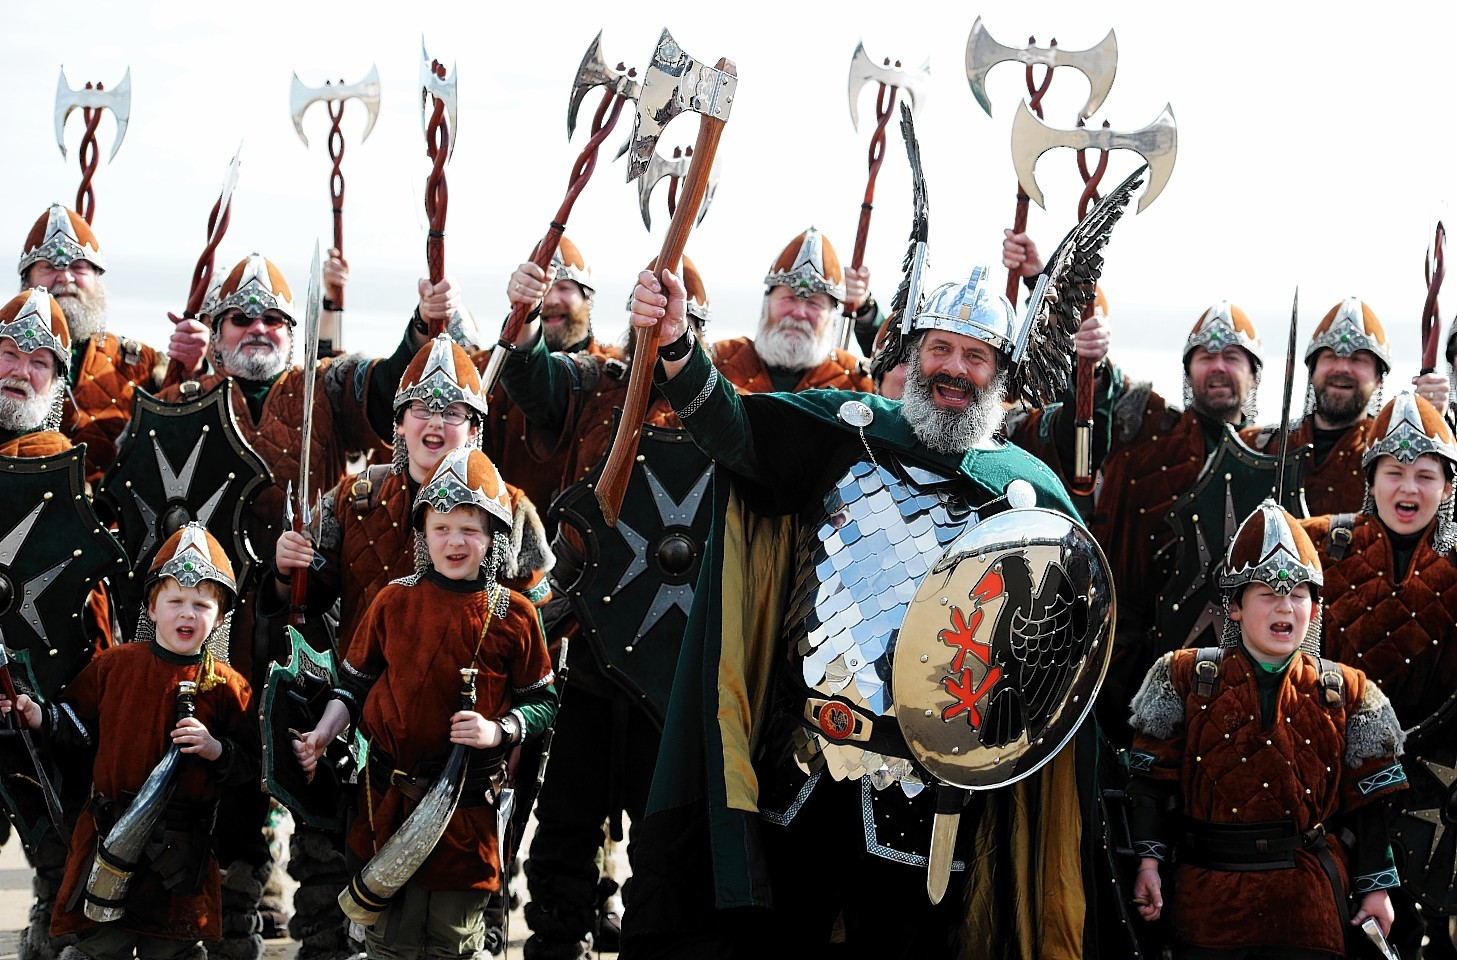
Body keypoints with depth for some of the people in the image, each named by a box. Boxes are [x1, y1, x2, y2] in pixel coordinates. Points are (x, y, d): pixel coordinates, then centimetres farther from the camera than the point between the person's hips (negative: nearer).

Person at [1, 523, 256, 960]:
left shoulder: (226, 686, -2)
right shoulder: (114, 665, 3)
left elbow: (250, 763, -2)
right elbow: (79, 723, 11)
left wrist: (216, 749, -19)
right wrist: (38, 715, -5)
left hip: (181, 849, -1)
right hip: (109, 837, 1)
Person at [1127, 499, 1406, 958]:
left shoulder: (1346, 693, 5)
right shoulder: (1184, 678, 1)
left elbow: (1368, 801, 7)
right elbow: (1154, 782, 2)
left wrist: (1377, 886, 4)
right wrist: (1149, 861, -5)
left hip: (1310, 902, 1)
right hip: (1207, 894, -1)